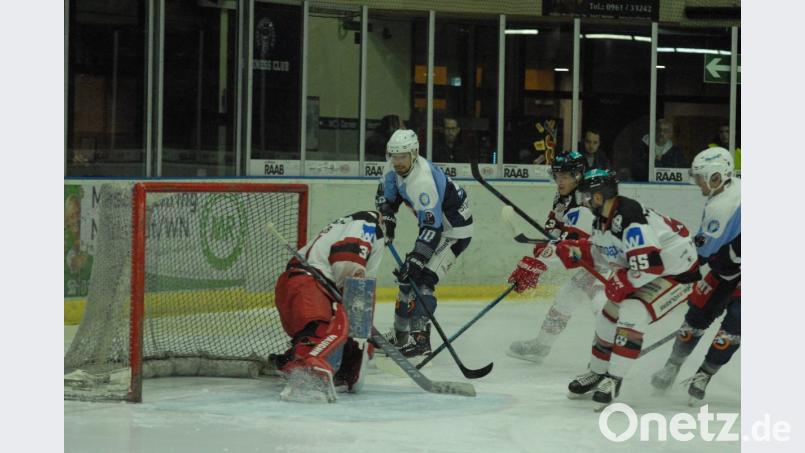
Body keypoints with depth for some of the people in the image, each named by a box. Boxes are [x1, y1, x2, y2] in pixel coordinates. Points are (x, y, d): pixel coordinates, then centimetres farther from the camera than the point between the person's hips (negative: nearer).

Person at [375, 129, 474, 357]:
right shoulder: (395, 168, -6)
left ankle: (419, 338, -18)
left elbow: (432, 226, -37)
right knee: (407, 275, 12)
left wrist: (417, 259, -39)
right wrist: (387, 218, 0)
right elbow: (385, 194, 15)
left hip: (455, 230, -10)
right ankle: (400, 334, 22)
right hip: (433, 223, 10)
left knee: (422, 279, -19)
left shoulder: (423, 181, -34)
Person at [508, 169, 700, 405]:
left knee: (632, 313, -26)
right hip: (642, 269, 10)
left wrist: (621, 284, -19)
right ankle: (597, 373, 30)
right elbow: (593, 253, 14)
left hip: (676, 272, -10)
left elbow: (649, 266, -36)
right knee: (609, 315, 10)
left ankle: (614, 379, -16)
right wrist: (544, 258, 10)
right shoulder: (603, 219, 0)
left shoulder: (630, 219, -32)